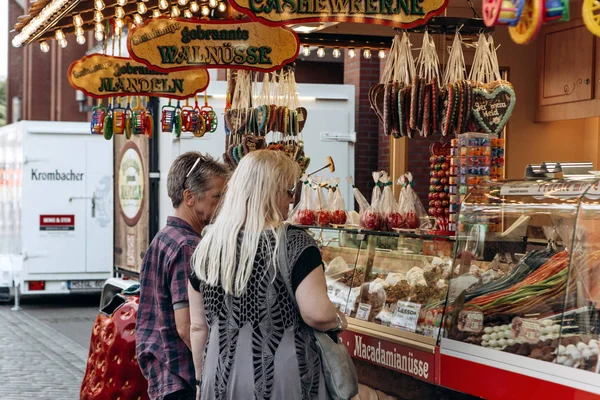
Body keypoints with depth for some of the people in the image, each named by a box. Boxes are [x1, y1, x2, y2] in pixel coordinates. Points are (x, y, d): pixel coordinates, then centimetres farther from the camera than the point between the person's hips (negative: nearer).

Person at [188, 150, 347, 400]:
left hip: (222, 378, 4)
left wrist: (203, 380, 16)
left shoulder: (207, 248, 0)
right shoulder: (294, 243, -14)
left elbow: (198, 327, 5)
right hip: (283, 379, -4)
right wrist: (339, 322, 1)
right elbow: (317, 313, -20)